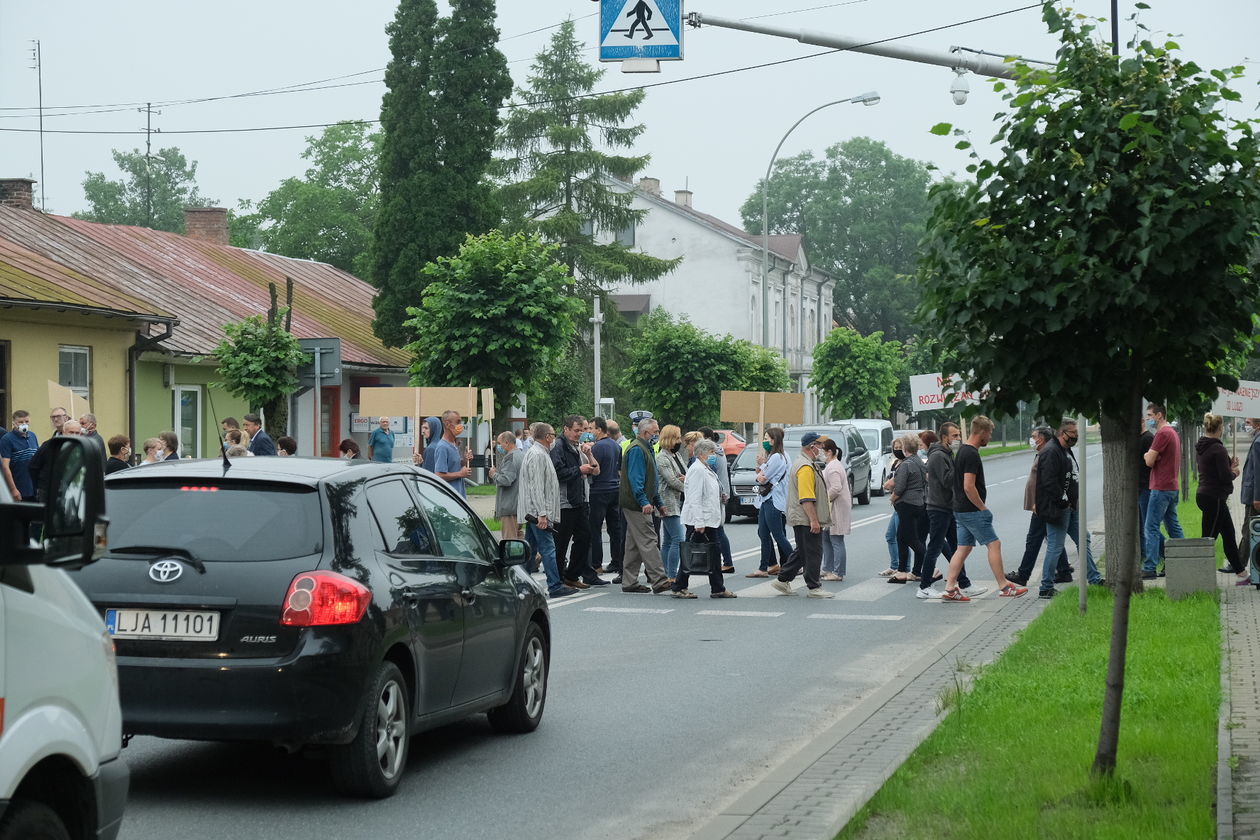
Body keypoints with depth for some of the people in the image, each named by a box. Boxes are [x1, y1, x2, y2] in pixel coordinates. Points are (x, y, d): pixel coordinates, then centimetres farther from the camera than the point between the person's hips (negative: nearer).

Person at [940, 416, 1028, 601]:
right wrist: (983, 508, -14)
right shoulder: (971, 454, -18)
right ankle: (1004, 587, 2)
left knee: (964, 548, 9)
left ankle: (950, 588, 5)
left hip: (960, 510, 10)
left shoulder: (962, 450, 14)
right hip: (972, 510, -10)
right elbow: (969, 487, -23)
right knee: (994, 544, -2)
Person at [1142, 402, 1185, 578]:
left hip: (1161, 488, -10)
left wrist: (1147, 455, 4)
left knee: (1152, 527, -9)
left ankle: (1149, 568, -11)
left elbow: (1150, 461, -17)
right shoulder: (1173, 432, 18)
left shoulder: (1162, 434, -15)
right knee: (1173, 526, 14)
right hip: (1172, 487, 10)